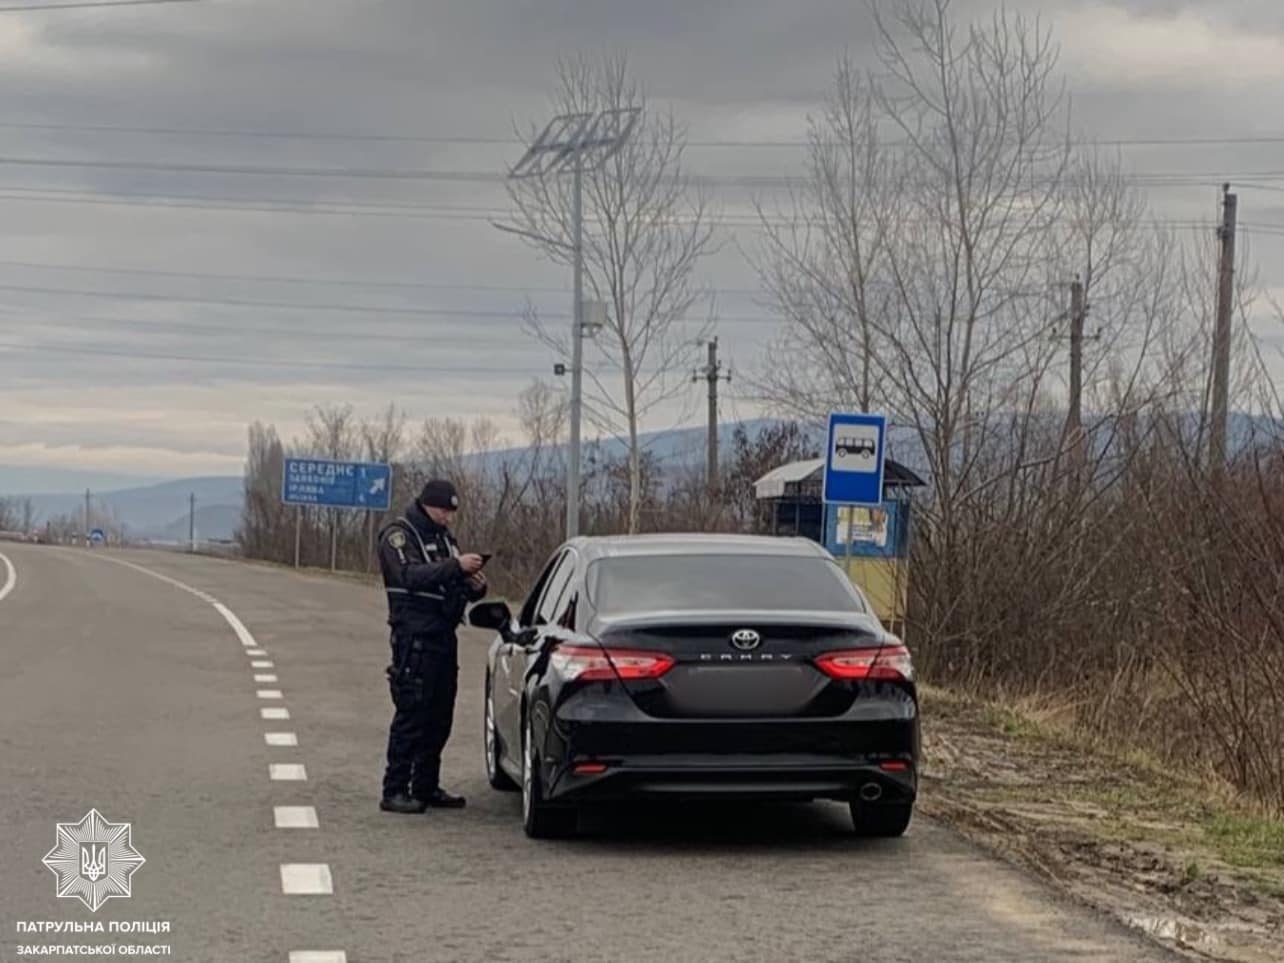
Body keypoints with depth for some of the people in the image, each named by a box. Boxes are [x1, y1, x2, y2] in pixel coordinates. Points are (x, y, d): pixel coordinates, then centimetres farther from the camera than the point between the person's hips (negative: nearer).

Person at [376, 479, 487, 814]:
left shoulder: (444, 537, 19)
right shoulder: (399, 535, -5)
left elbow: (455, 585, 22)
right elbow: (410, 575, -22)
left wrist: (474, 587, -1)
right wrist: (455, 566, -29)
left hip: (443, 637, 8)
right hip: (414, 637, -8)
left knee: (439, 717, 9)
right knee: (411, 714, -10)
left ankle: (426, 786, 17)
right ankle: (394, 791, -8)